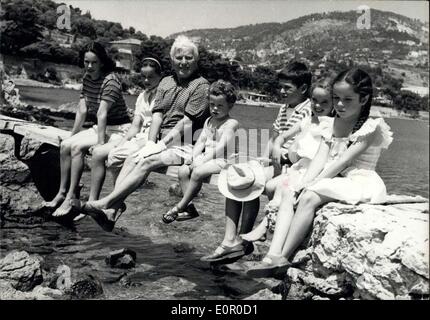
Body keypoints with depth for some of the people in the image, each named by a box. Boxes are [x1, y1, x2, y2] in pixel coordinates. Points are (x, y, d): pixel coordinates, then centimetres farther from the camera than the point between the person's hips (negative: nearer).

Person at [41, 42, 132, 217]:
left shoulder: (110, 80, -19)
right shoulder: (87, 78, 6)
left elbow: (102, 114, -27)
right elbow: (82, 111, 5)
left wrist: (100, 142, -29)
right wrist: (72, 135, 2)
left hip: (118, 129, -8)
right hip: (99, 127, 8)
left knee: (77, 147, -24)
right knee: (65, 146, -7)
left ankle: (72, 197, -17)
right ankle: (62, 193, 1)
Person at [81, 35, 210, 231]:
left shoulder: (201, 85, -2)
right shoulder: (166, 83, 18)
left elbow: (187, 122, -12)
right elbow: (157, 115, 8)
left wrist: (161, 144, -17)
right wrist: (150, 143, -7)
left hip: (185, 146, -6)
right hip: (163, 143, 6)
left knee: (147, 162, -28)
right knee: (131, 160, -19)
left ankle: (105, 203, -32)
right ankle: (113, 210, -30)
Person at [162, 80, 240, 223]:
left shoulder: (231, 123, -9)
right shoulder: (208, 121, 16)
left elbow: (221, 147, -18)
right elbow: (200, 142, 11)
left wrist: (202, 161, -21)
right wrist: (194, 158, -8)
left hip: (223, 160, -8)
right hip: (206, 158, 8)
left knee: (197, 172, -30)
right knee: (183, 170, -14)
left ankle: (179, 207, -18)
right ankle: (190, 206, -14)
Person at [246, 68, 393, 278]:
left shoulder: (371, 127, -8)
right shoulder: (334, 123, 14)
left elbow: (342, 162, -16)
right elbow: (320, 159, 3)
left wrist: (311, 185, -20)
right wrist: (303, 184, -13)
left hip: (357, 182, -7)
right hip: (332, 180, 7)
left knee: (309, 198, -29)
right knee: (288, 192, -12)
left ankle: (283, 257, -23)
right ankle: (274, 255, -24)